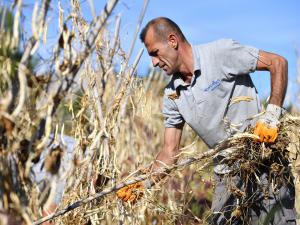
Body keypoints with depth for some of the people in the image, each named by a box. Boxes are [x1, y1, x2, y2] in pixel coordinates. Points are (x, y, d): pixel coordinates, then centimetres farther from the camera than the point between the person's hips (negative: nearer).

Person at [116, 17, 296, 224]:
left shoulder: (221, 53, -12)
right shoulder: (173, 95, 6)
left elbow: (278, 63, -10)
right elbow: (170, 152, 7)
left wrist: (272, 116, -19)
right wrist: (143, 183, -8)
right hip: (228, 174, 6)